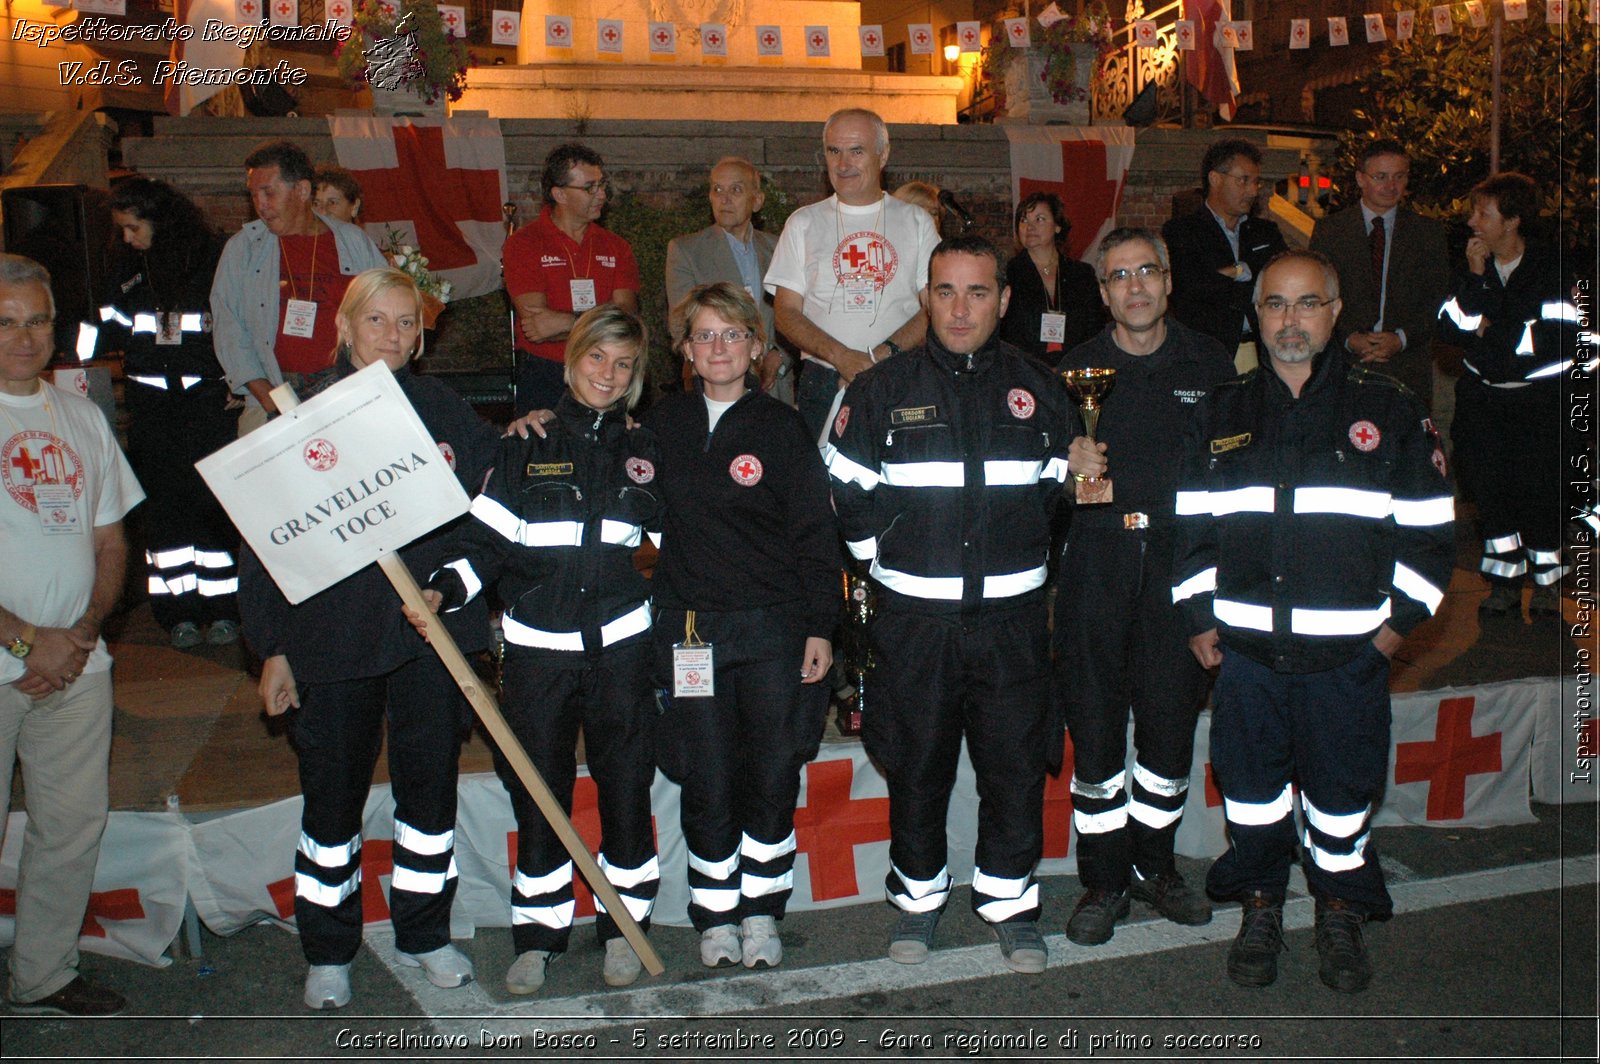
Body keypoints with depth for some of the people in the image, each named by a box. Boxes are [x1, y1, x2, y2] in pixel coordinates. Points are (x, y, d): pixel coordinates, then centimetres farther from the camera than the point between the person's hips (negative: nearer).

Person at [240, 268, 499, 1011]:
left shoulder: (441, 409, 4)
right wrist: (272, 647, -2)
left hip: (429, 631, 2)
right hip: (331, 635, -2)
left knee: (430, 783, 11)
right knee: (332, 796, 8)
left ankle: (424, 934, 30)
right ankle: (328, 953, 26)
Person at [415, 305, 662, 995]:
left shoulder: (643, 452, 9)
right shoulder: (527, 446, 3)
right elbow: (486, 542, 0)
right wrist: (442, 591, -15)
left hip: (621, 645, 1)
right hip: (537, 647, -1)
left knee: (625, 786, 6)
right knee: (539, 790, 6)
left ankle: (624, 925, 23)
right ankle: (537, 934, 20)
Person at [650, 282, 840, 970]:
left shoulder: (780, 427, 0)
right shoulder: (664, 424, 7)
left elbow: (815, 532, 0)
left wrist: (820, 627, -3)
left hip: (773, 628, -1)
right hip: (690, 629, 1)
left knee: (774, 776, 3)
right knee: (708, 782, 4)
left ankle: (762, 909, 22)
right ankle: (715, 914, 21)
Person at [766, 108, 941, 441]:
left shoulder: (917, 222, 10)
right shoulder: (803, 223, 10)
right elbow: (787, 313, 3)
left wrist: (881, 356, -14)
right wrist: (842, 357, -13)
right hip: (823, 385, 0)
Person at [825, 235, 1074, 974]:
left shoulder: (1039, 392, 6)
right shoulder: (883, 391, 1)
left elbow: (1062, 490, 16)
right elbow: (848, 493, 9)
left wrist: (1022, 554, 10)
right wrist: (886, 556, 6)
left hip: (1013, 615, 1)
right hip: (915, 618, -1)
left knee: (1016, 764, 6)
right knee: (916, 762, 9)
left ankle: (1008, 898, 25)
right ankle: (918, 895, 27)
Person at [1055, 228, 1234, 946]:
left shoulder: (1209, 363, 6)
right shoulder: (1075, 369, 6)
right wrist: (1068, 463, -13)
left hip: (1180, 557, 1)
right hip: (1097, 562, 0)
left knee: (1171, 717, 7)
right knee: (1094, 722, 1)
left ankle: (1155, 865, 26)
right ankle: (1104, 881, 15)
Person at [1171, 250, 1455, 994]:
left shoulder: (1387, 410, 1)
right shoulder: (1221, 414, 7)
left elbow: (1428, 527, 4)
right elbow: (1191, 523, 10)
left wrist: (1398, 621, -1)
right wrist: (1199, 617, 4)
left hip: (1350, 652, -1)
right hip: (1244, 648, 2)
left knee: (1342, 792, 9)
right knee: (1250, 787, 10)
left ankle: (1341, 913, 31)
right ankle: (1260, 907, 31)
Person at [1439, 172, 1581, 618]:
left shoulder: (1551, 266, -7)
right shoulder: (1473, 266, 5)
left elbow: (1561, 339, -16)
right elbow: (1451, 329, -5)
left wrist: (1492, 331, -9)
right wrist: (1474, 277, -14)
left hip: (1540, 397, -4)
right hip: (1481, 394, 4)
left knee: (1538, 485, -5)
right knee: (1487, 483, 1)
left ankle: (1547, 580, 15)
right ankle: (1504, 579, 15)